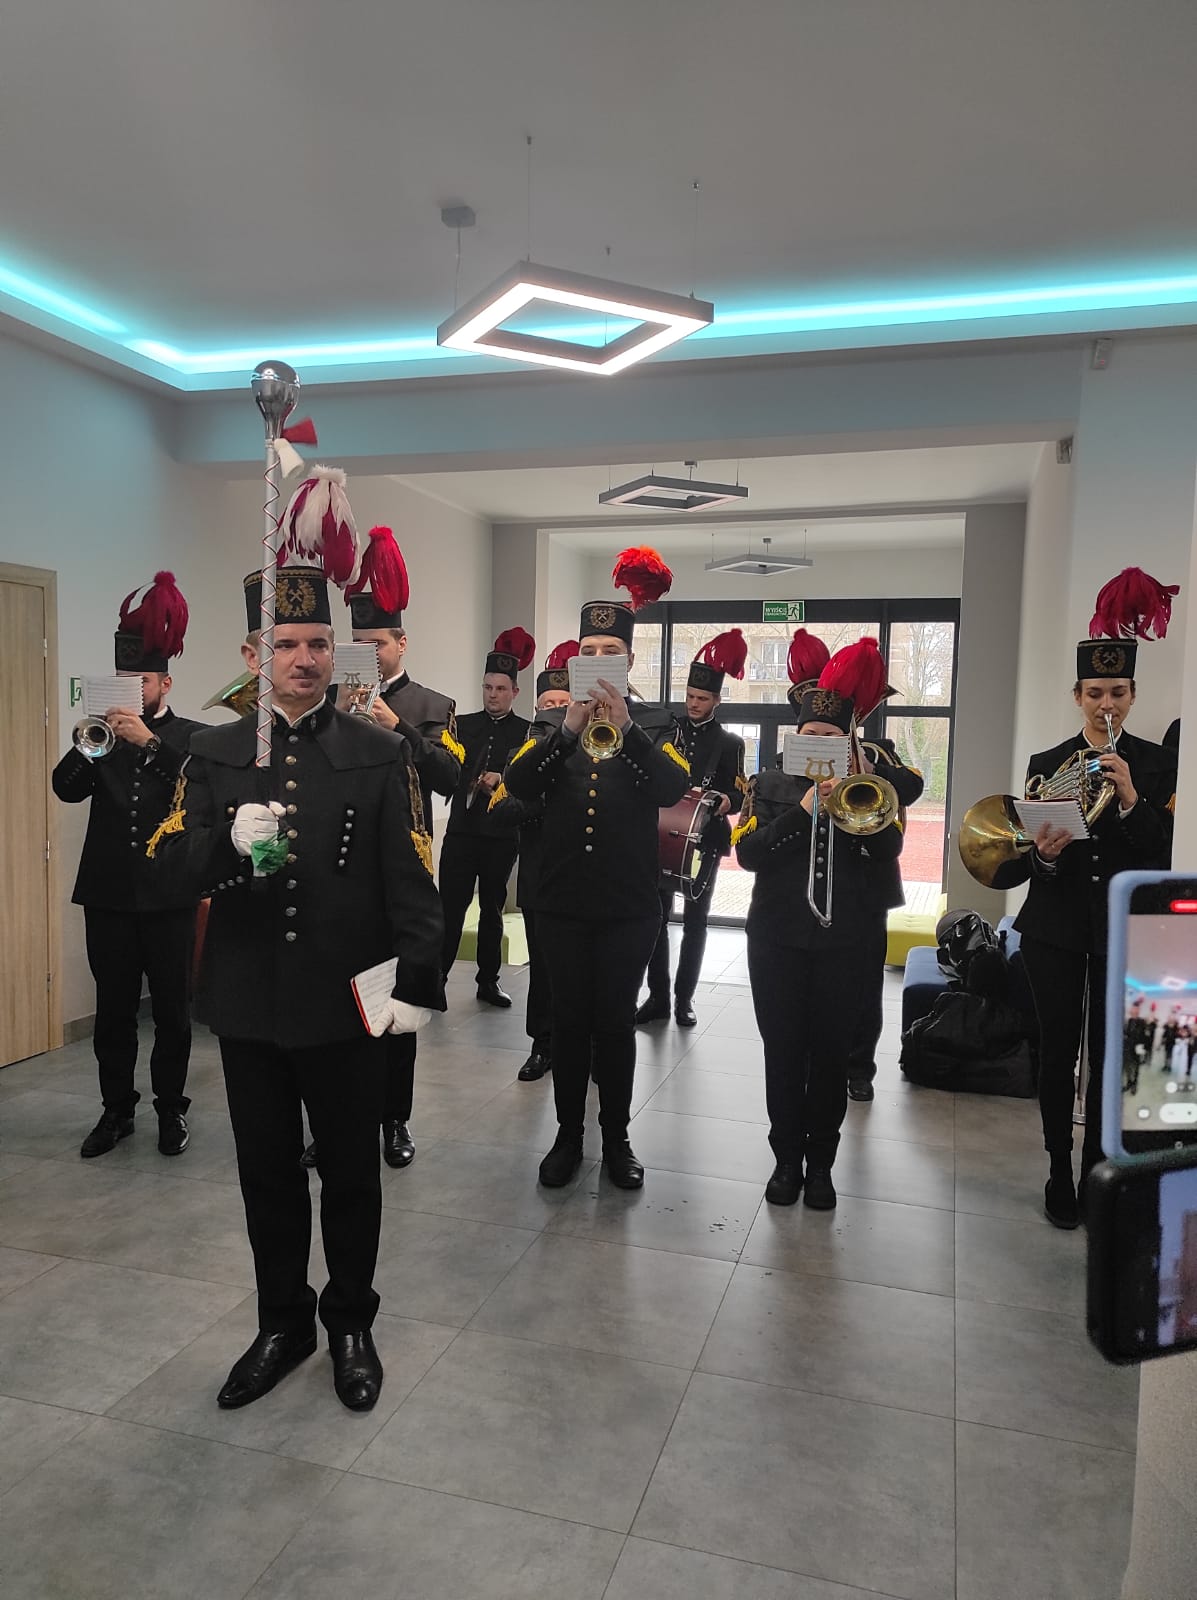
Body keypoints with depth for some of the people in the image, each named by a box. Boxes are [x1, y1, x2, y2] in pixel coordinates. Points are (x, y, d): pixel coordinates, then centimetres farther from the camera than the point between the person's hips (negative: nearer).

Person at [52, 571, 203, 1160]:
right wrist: (87, 746, -20)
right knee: (113, 1008, 10)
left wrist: (150, 742, -26)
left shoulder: (190, 736, 2)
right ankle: (116, 1110, 23)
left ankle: (171, 1110, 20)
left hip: (168, 895, -3)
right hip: (108, 893, 3)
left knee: (172, 1010, 6)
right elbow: (66, 789, -2)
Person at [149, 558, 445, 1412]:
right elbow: (170, 862, -3)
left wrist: (416, 981, -14)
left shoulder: (381, 754, -3)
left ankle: (351, 1325, 34)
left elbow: (411, 879, -6)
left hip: (345, 1003, -2)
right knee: (268, 1173, 16)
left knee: (350, 1173, 12)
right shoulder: (214, 754, 4)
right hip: (248, 1002, 2)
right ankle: (282, 1324, 36)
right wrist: (229, 838, -23)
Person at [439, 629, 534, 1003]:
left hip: (502, 835, 0)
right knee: (450, 907, -3)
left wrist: (502, 780, -18)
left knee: (492, 908, 11)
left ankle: (488, 981, 21)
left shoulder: (526, 732, 3)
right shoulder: (463, 725, 7)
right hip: (461, 830, 0)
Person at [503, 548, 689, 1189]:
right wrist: (569, 728, -22)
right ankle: (568, 1136, 25)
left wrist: (625, 727, -26)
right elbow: (518, 785, -11)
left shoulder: (654, 724, 2)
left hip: (628, 904, -1)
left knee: (616, 1022, 8)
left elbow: (672, 788, -15)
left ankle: (616, 1137, 24)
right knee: (568, 1021, 10)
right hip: (562, 901, 1)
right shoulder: (550, 722, 5)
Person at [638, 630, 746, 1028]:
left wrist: (726, 799, -24)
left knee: (695, 921, 6)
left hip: (704, 841, -2)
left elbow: (738, 794, -2)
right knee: (656, 917, 4)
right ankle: (658, 995, 13)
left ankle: (684, 998, 15)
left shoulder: (730, 743, 2)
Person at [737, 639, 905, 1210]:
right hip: (778, 938, 0)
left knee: (830, 1053, 8)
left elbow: (889, 848, -11)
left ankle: (821, 1163, 22)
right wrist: (803, 809, -18)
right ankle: (787, 1158, 21)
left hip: (844, 942, 0)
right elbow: (747, 851, -9)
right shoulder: (769, 785, 4)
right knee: (782, 1051, 6)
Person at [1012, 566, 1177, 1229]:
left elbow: (1163, 856, -8)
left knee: (1110, 1057, 4)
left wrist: (1130, 799, -21)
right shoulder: (1046, 764, 3)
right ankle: (1059, 1174, 20)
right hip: (1056, 927, 1)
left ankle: (1098, 1176, 19)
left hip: (1123, 928, -1)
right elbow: (1028, 861, 3)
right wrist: (1044, 855, -20)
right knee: (1058, 1051, 6)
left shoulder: (1158, 765, 1)